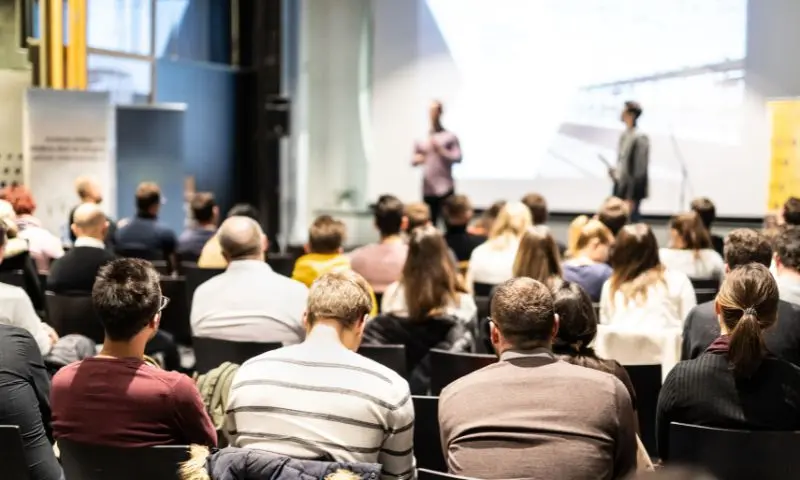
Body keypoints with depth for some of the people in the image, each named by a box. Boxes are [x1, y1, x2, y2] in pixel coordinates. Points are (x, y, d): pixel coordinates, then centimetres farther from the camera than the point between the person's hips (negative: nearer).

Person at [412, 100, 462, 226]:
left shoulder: (450, 137, 2)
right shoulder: (421, 138, 12)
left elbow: (458, 158, -4)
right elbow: (414, 160, 16)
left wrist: (441, 151, -16)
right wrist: (416, 160, -7)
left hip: (445, 189, -3)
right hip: (428, 189, 3)